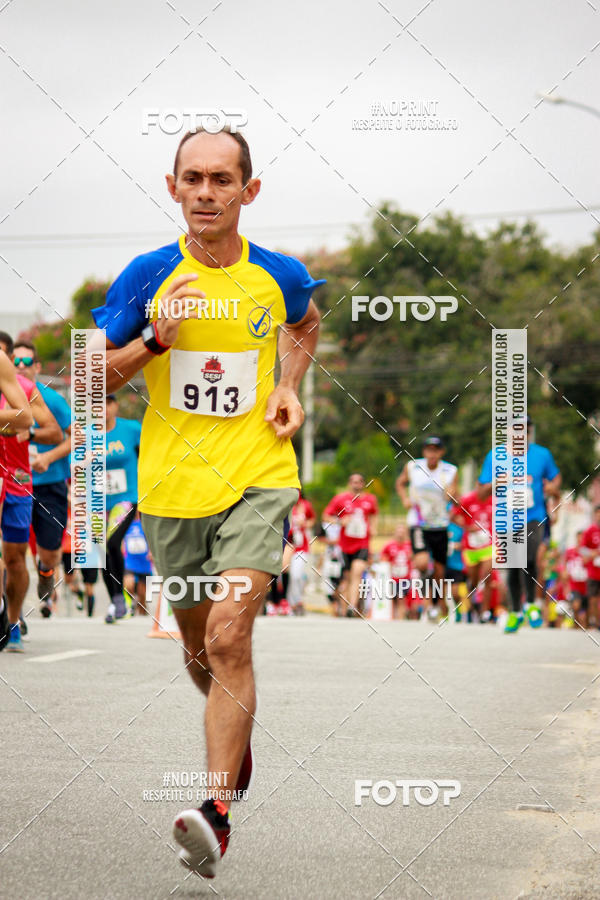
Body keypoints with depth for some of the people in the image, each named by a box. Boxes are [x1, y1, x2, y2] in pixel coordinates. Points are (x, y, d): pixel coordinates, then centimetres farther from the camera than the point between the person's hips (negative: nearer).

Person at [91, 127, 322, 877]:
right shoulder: (146, 276, -2)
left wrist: (290, 388, 7)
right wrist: (155, 338, -16)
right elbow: (94, 375, 1)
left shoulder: (280, 276, 1)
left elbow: (305, 326, 25)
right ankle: (236, 738, 47)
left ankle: (217, 812, -20)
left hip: (258, 477, -2)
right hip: (171, 484, 2)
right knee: (198, 646, 15)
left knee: (228, 634, -19)